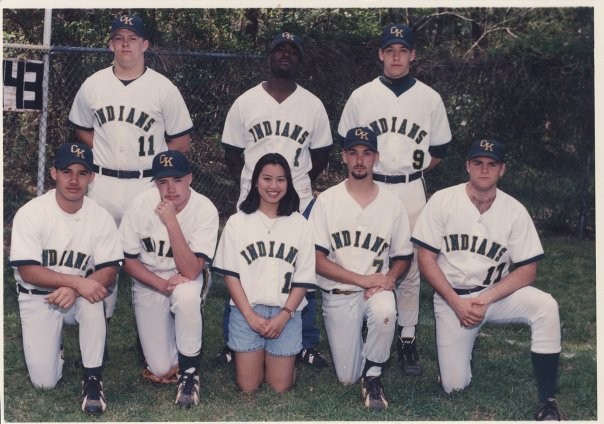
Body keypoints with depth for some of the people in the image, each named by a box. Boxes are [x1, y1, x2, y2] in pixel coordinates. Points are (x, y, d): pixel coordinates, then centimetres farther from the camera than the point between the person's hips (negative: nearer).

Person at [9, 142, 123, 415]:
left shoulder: (100, 217, -9)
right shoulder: (31, 213, -16)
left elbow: (109, 270, -10)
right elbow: (27, 271, -20)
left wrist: (74, 289, -29)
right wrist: (78, 281, -31)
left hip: (80, 294, 1)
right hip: (37, 298, -1)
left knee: (92, 302, -36)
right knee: (45, 381, -11)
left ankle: (93, 378, -18)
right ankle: (54, 343, 24)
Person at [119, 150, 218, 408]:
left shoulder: (205, 210, -22)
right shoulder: (141, 204, -16)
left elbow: (191, 272, -28)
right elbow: (128, 260, -7)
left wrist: (171, 222, -36)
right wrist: (162, 285, -21)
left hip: (186, 281, -1)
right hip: (148, 283, 1)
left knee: (186, 295, -39)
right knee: (161, 369, -7)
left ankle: (189, 370, -15)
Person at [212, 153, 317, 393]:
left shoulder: (300, 225, 3)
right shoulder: (237, 222, 2)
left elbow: (303, 279, 2)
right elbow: (230, 274, 0)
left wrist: (283, 316, -11)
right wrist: (250, 315, -10)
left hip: (286, 312, 1)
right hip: (246, 310, 0)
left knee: (280, 386, -3)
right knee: (248, 386, -2)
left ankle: (275, 356, 26)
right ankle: (253, 354, 27)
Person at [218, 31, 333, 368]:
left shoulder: (313, 105, 5)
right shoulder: (245, 103, 3)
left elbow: (321, 153, 12)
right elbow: (232, 153, 8)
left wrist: (300, 184, 5)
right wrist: (250, 185, 1)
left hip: (300, 204, 1)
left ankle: (308, 345, 16)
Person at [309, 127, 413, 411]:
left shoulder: (392, 204, 1)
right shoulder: (327, 200, -4)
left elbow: (403, 258, 7)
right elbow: (316, 259, -10)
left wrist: (388, 279, -15)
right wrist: (363, 279, -19)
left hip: (376, 288, 0)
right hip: (338, 294, 0)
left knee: (384, 312, -36)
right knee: (347, 378, -2)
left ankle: (372, 375, -10)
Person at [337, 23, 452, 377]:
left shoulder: (430, 98, 4)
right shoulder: (361, 96, 4)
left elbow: (439, 151, 11)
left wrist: (413, 169, 2)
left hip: (411, 192, 0)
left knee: (410, 268, 3)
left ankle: (407, 339, 12)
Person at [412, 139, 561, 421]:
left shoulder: (515, 210, -7)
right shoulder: (442, 201, -8)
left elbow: (527, 270, -6)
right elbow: (426, 260, -7)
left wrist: (486, 299, -20)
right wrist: (457, 303, -16)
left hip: (496, 293, 1)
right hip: (451, 297, 0)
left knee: (546, 306, -29)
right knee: (454, 385, -6)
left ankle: (547, 402, -19)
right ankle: (462, 341, 29)